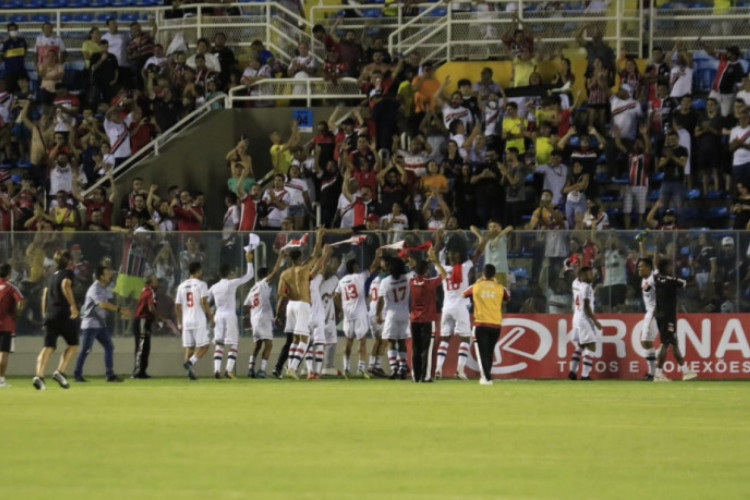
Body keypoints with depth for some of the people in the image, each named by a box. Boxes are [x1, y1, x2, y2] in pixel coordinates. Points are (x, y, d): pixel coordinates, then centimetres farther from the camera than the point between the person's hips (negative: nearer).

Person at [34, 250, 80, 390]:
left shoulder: (51, 276, 21)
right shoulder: (67, 273, 0)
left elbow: (45, 295, 23)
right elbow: (65, 286, -20)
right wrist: (73, 305, -20)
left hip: (49, 315, 6)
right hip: (64, 314, -6)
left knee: (48, 346, -3)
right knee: (73, 344, 10)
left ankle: (39, 375, -22)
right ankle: (60, 371, -5)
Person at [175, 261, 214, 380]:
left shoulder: (182, 286, 11)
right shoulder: (201, 284, -4)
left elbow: (177, 306, 12)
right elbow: (204, 302, -14)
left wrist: (179, 322, 18)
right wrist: (210, 317, -8)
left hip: (186, 321, 5)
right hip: (199, 321, -5)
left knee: (189, 347, 8)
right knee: (203, 346, 0)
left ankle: (190, 372, -1)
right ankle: (190, 362, -22)